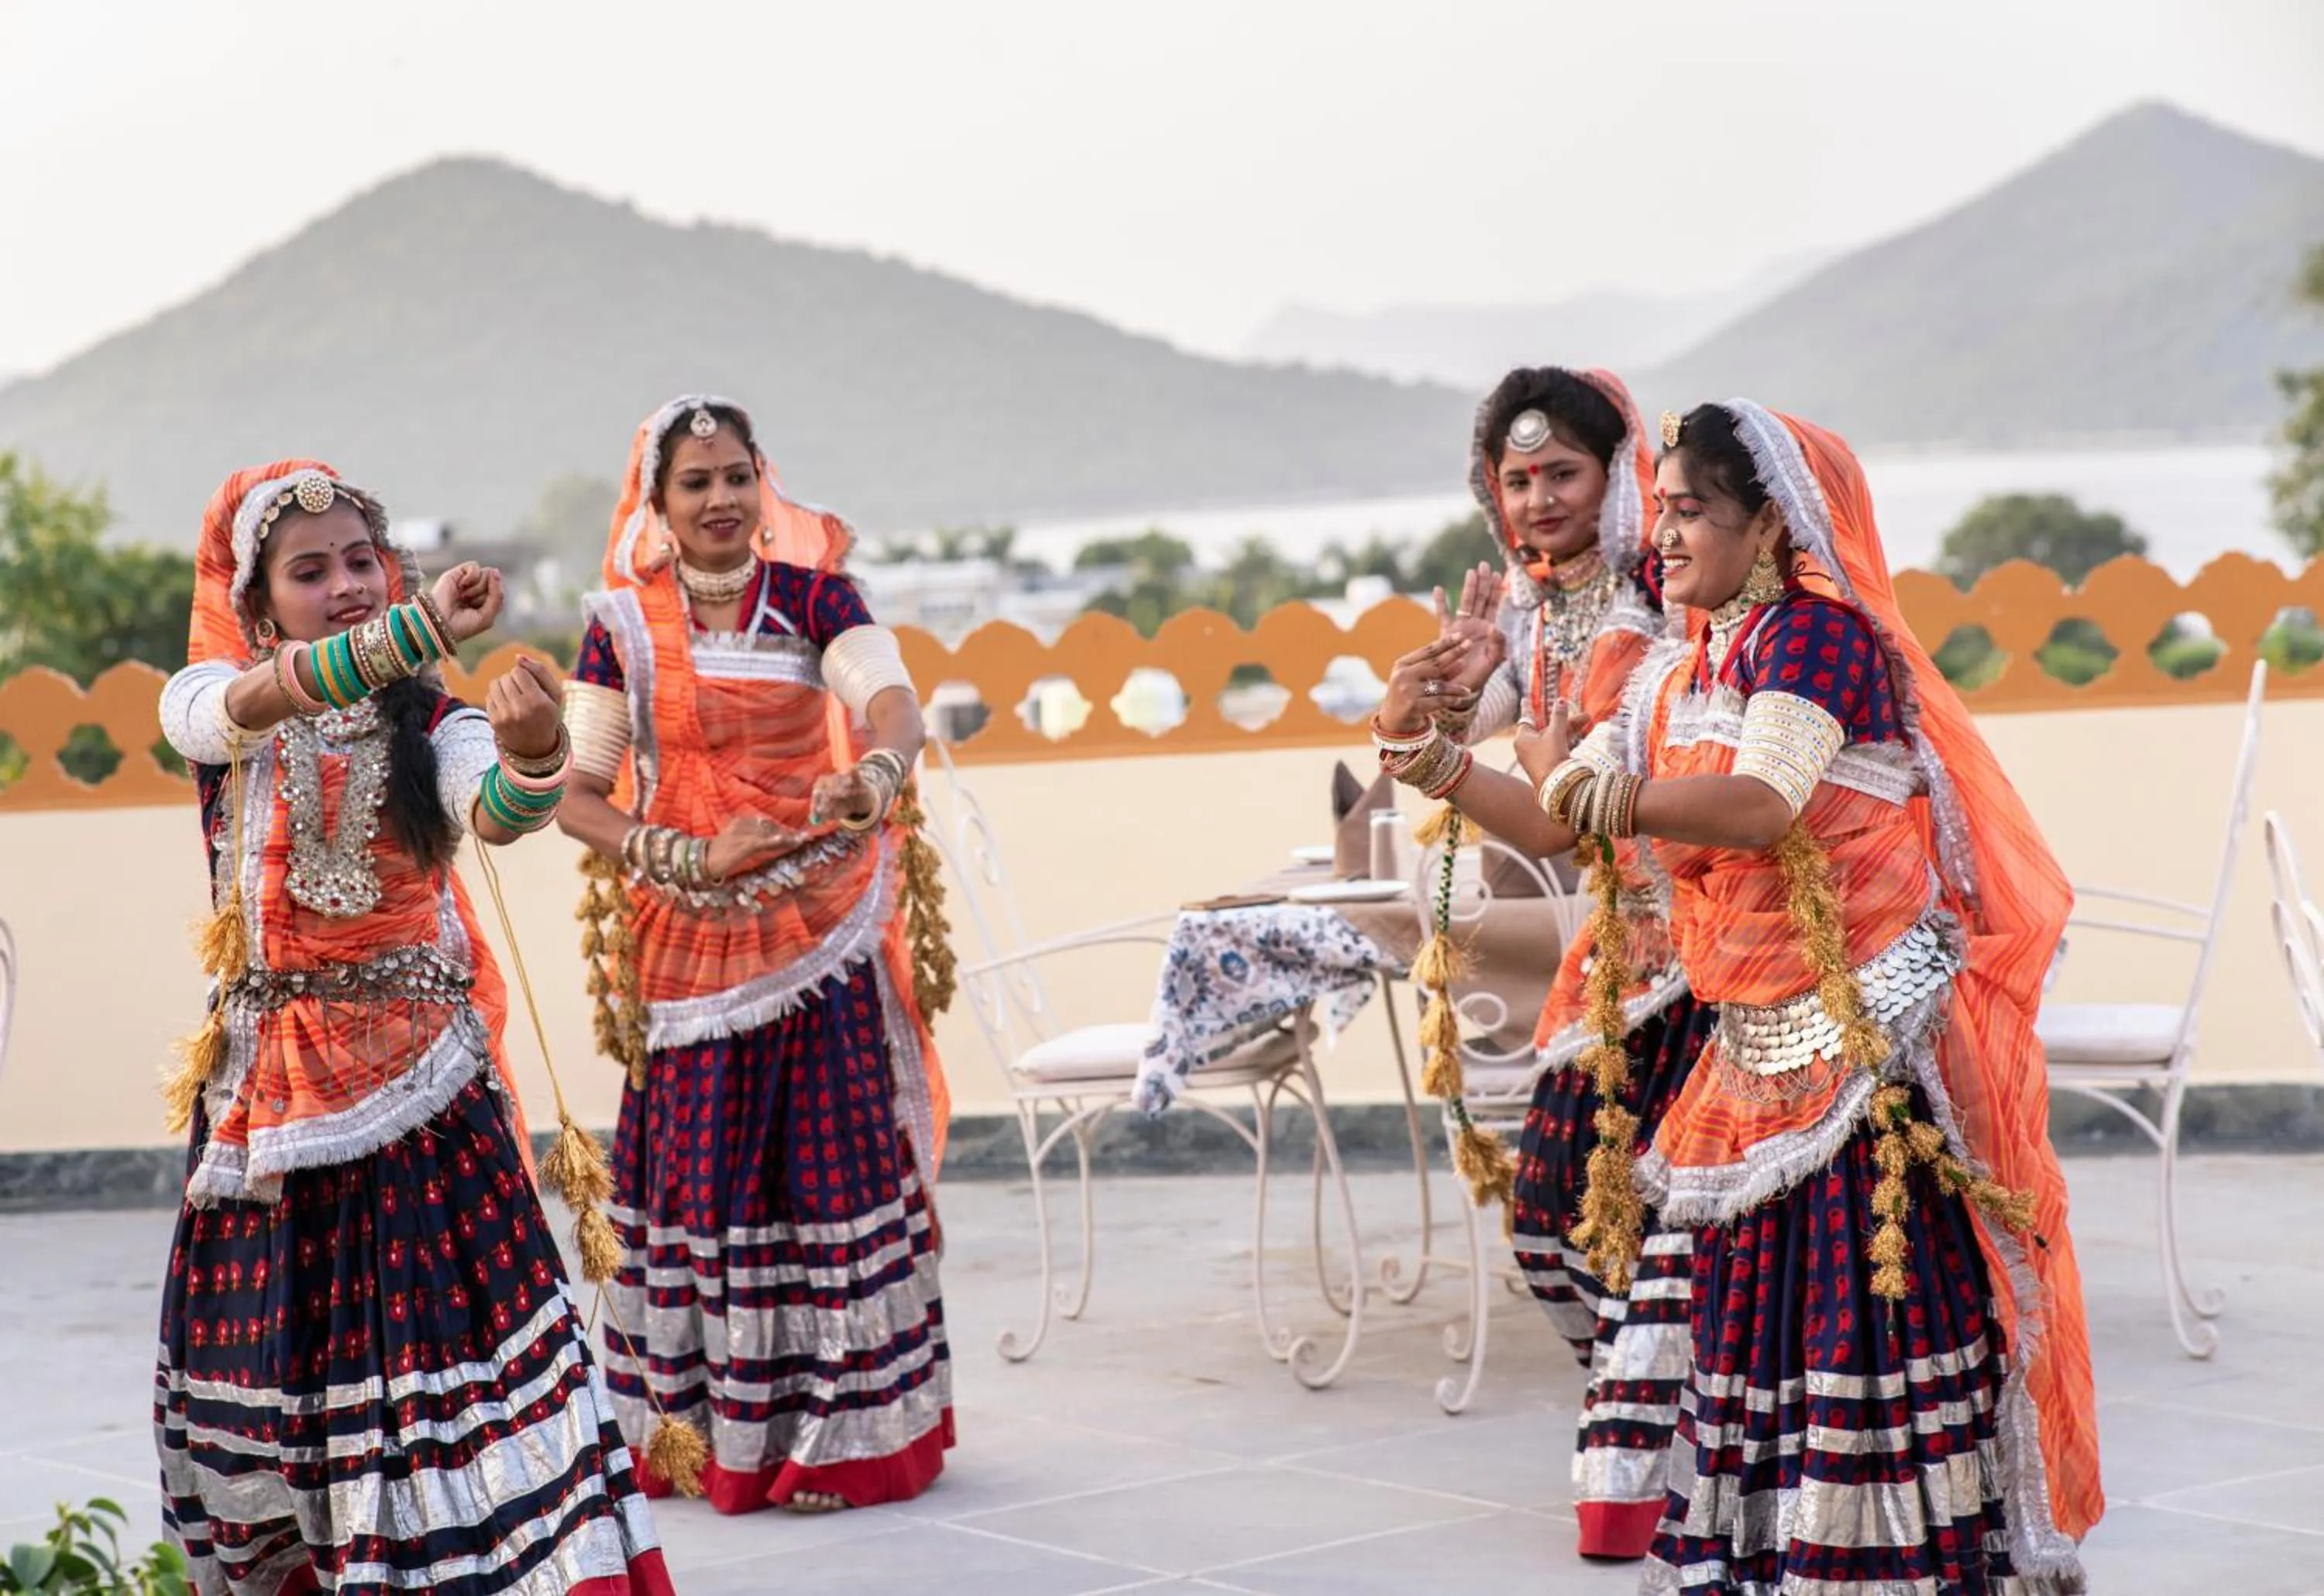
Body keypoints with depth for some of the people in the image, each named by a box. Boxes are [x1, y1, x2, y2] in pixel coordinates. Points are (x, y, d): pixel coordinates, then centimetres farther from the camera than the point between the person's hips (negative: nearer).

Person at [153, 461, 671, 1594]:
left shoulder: (434, 722, -3)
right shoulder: (204, 703, -2)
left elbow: (495, 815, -24)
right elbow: (255, 702, -26)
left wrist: (532, 756, -49)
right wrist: (416, 629, -42)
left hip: (416, 1071, -1)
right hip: (269, 1068, 1)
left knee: (451, 1322, -9)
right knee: (273, 1335, 6)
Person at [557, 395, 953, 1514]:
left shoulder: (812, 595, 1)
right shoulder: (623, 627, 2)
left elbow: (896, 704, -16)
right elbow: (576, 795, -1)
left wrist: (876, 774, -39)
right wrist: (694, 860, -15)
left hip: (816, 927, 0)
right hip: (687, 938, 1)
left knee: (831, 1160, -1)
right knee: (698, 1167, 0)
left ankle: (840, 1427, 7)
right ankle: (698, 1423, 10)